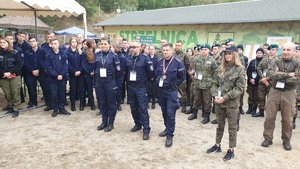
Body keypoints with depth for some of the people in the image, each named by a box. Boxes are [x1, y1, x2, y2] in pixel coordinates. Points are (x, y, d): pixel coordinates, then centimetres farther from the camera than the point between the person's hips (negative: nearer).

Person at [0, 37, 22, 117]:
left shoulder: (15, 53, -1)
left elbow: (19, 64, -5)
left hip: (14, 76, -3)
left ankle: (16, 109, 7)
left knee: (15, 93, -2)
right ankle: (10, 107, 23)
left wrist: (10, 72, -14)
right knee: (7, 93, 7)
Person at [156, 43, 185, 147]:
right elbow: (157, 74, 18)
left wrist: (173, 85, -5)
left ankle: (169, 135, 4)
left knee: (170, 113, -5)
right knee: (164, 112, 16)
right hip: (161, 90, 6)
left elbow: (182, 77, -5)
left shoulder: (178, 63, -10)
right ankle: (167, 128, 34)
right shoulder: (160, 62, 6)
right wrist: (159, 81, 1)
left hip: (171, 92, -5)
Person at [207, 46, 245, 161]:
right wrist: (215, 95, -10)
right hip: (219, 102, 5)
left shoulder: (240, 69, -8)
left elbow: (239, 88, -13)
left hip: (232, 103, -4)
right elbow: (215, 84, 8)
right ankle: (217, 145, 32)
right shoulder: (221, 68, 6)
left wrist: (225, 98, -18)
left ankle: (231, 150, 21)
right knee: (220, 125, 18)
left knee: (232, 127, 8)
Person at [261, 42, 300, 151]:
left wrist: (280, 77, -14)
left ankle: (286, 140, 27)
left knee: (287, 119, 9)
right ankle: (268, 138, 19)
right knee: (269, 117, 5)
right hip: (274, 92, 1)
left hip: (289, 94, -1)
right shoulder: (276, 62, 1)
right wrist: (288, 75, -18)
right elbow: (273, 75, -16)